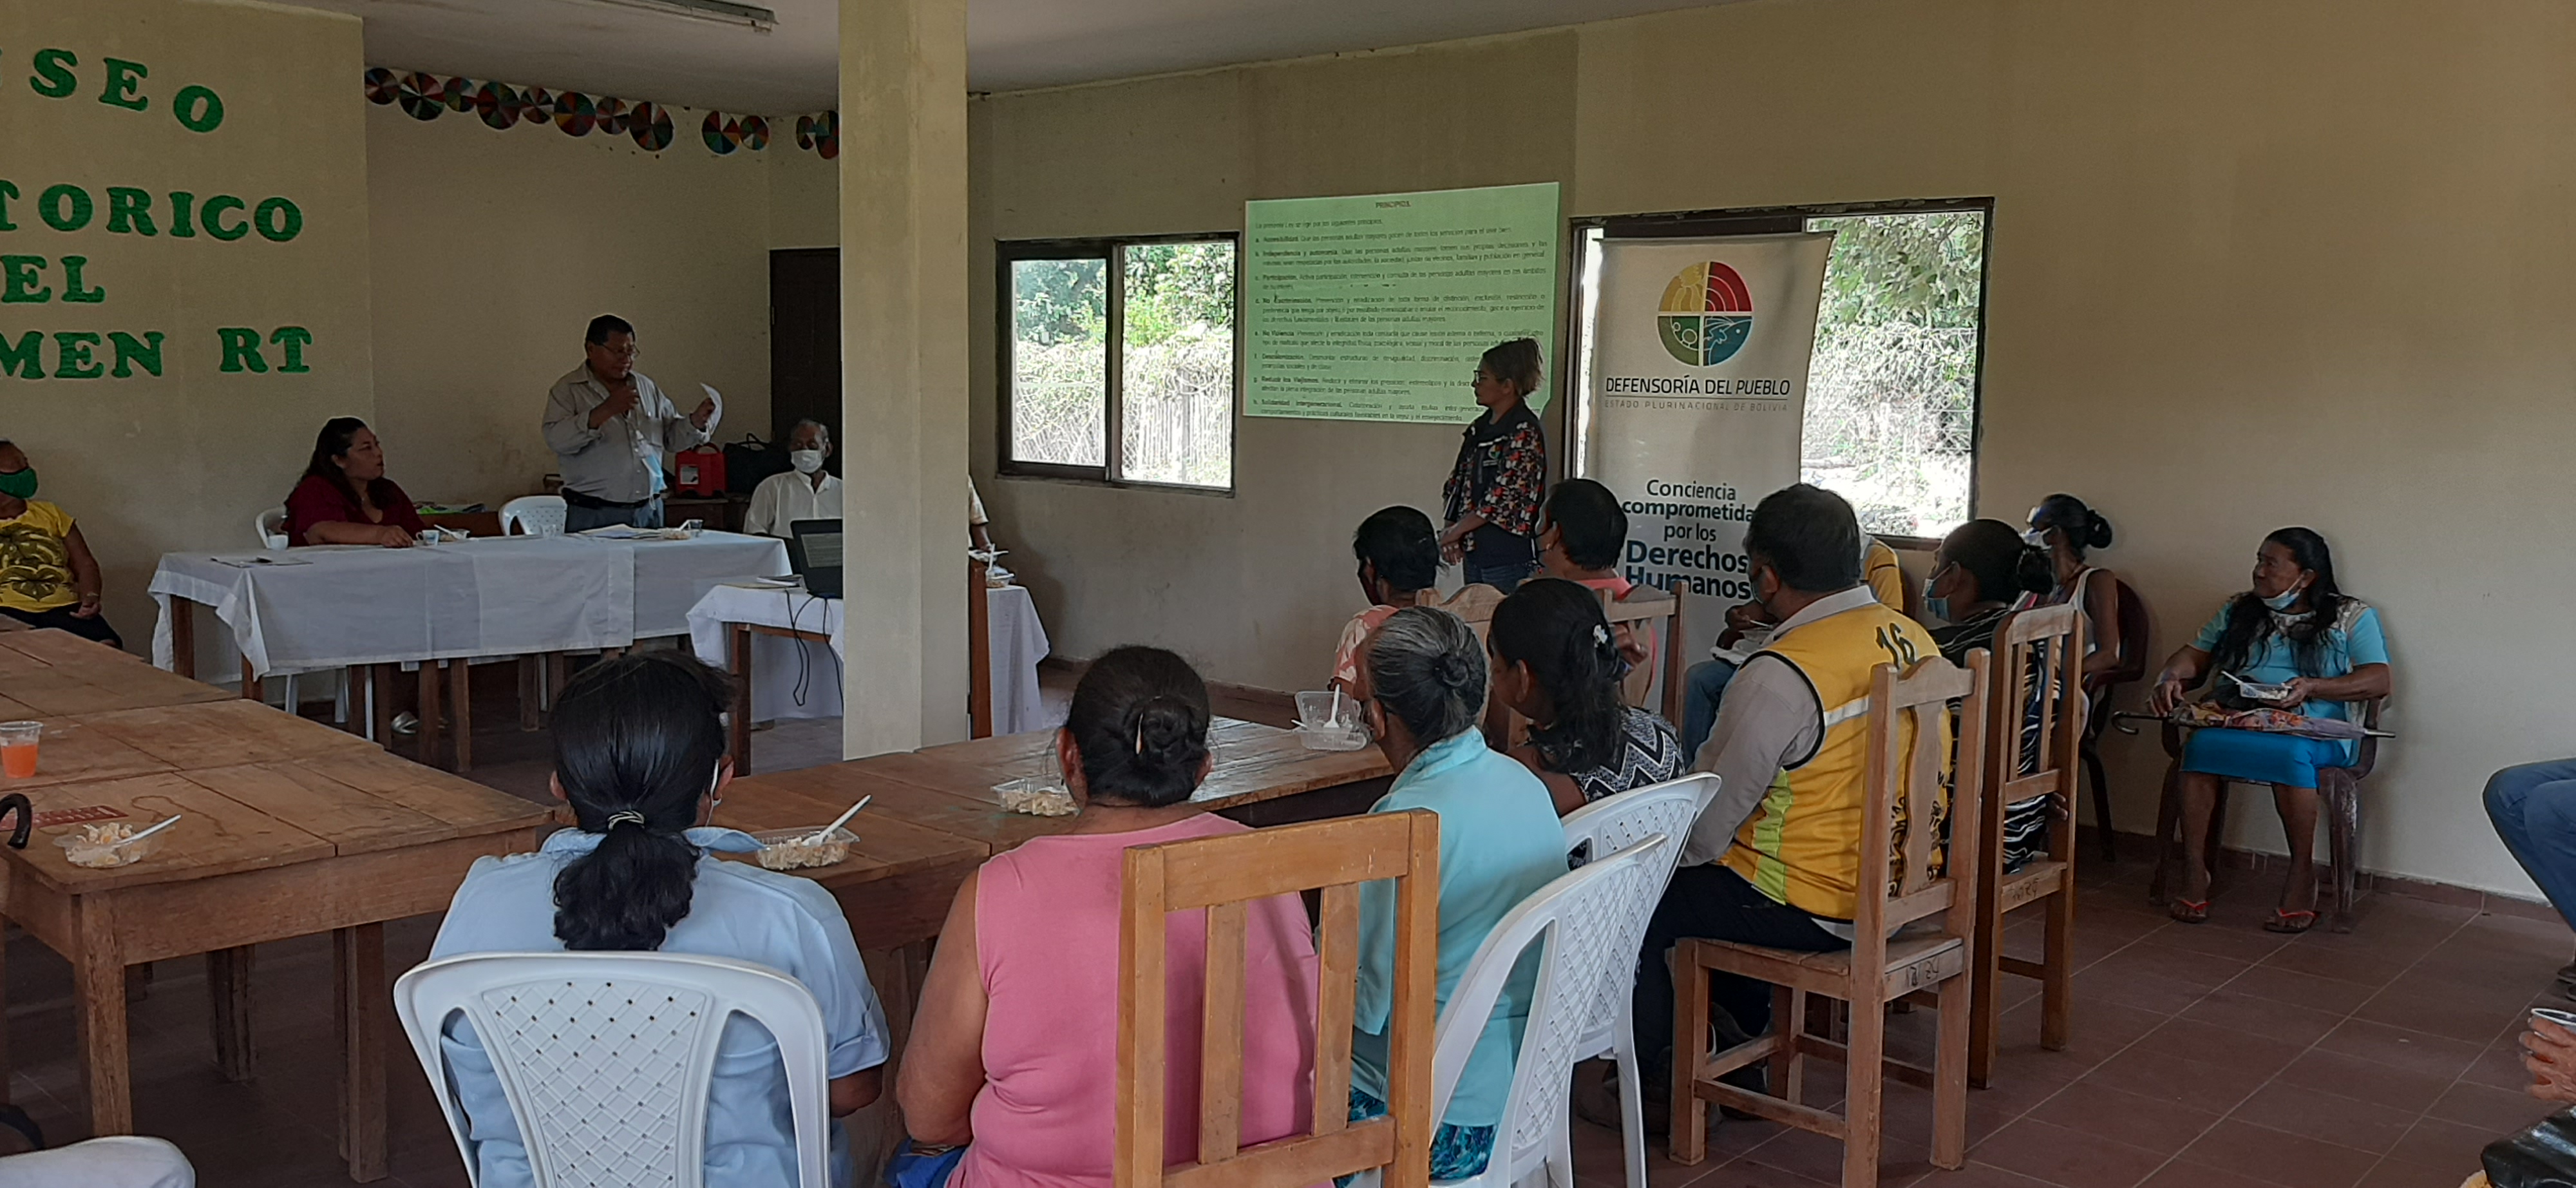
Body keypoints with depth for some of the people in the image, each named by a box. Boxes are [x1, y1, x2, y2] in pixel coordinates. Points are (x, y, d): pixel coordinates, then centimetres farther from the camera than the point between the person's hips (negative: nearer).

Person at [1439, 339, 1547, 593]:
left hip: (1508, 556, -8)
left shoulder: (1524, 433, -13)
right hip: (1474, 551, 8)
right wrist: (1450, 529, 1)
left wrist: (1455, 532, -12)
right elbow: (1457, 482, 16)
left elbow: (1504, 498, -19)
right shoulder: (1481, 427, 12)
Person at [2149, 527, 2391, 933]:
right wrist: (2170, 679, -7)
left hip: (2318, 734, -3)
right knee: (2200, 744, -32)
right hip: (2236, 723, 3)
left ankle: (2302, 872, -23)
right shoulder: (2239, 610, 20)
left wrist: (2311, 688, -17)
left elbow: (2379, 680, -2)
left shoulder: (2351, 616, 8)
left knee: (2290, 752, -39)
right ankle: (2194, 871, -27)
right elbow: (2194, 657, 17)